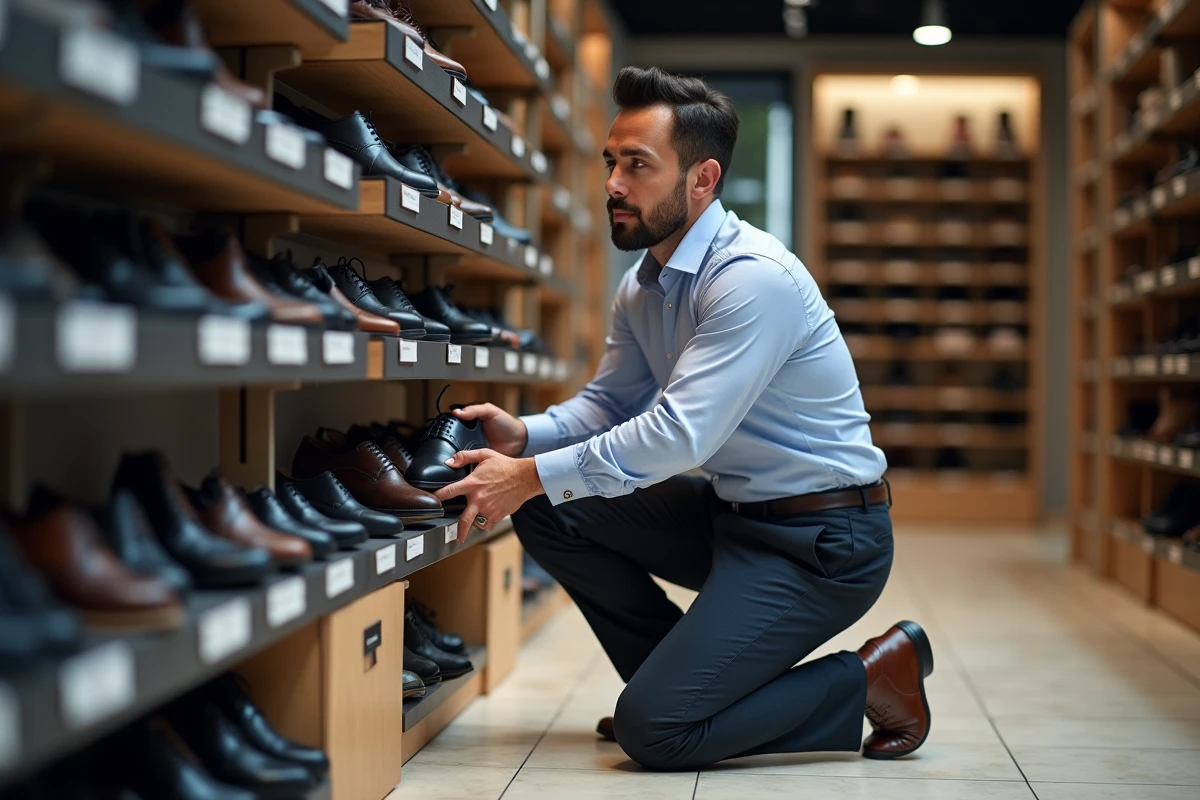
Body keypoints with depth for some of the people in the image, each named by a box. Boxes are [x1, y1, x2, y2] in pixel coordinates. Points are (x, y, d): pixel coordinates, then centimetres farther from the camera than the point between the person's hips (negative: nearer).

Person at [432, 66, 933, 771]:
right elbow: (609, 403, 11)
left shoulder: (754, 277, -23)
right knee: (550, 511, -2)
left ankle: (874, 680, 1)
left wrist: (533, 475, -26)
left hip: (824, 540, -9)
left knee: (655, 732, -17)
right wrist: (525, 435, -9)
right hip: (733, 514, 9)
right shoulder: (642, 287, 6)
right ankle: (681, 678, 12)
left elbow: (680, 433, -29)